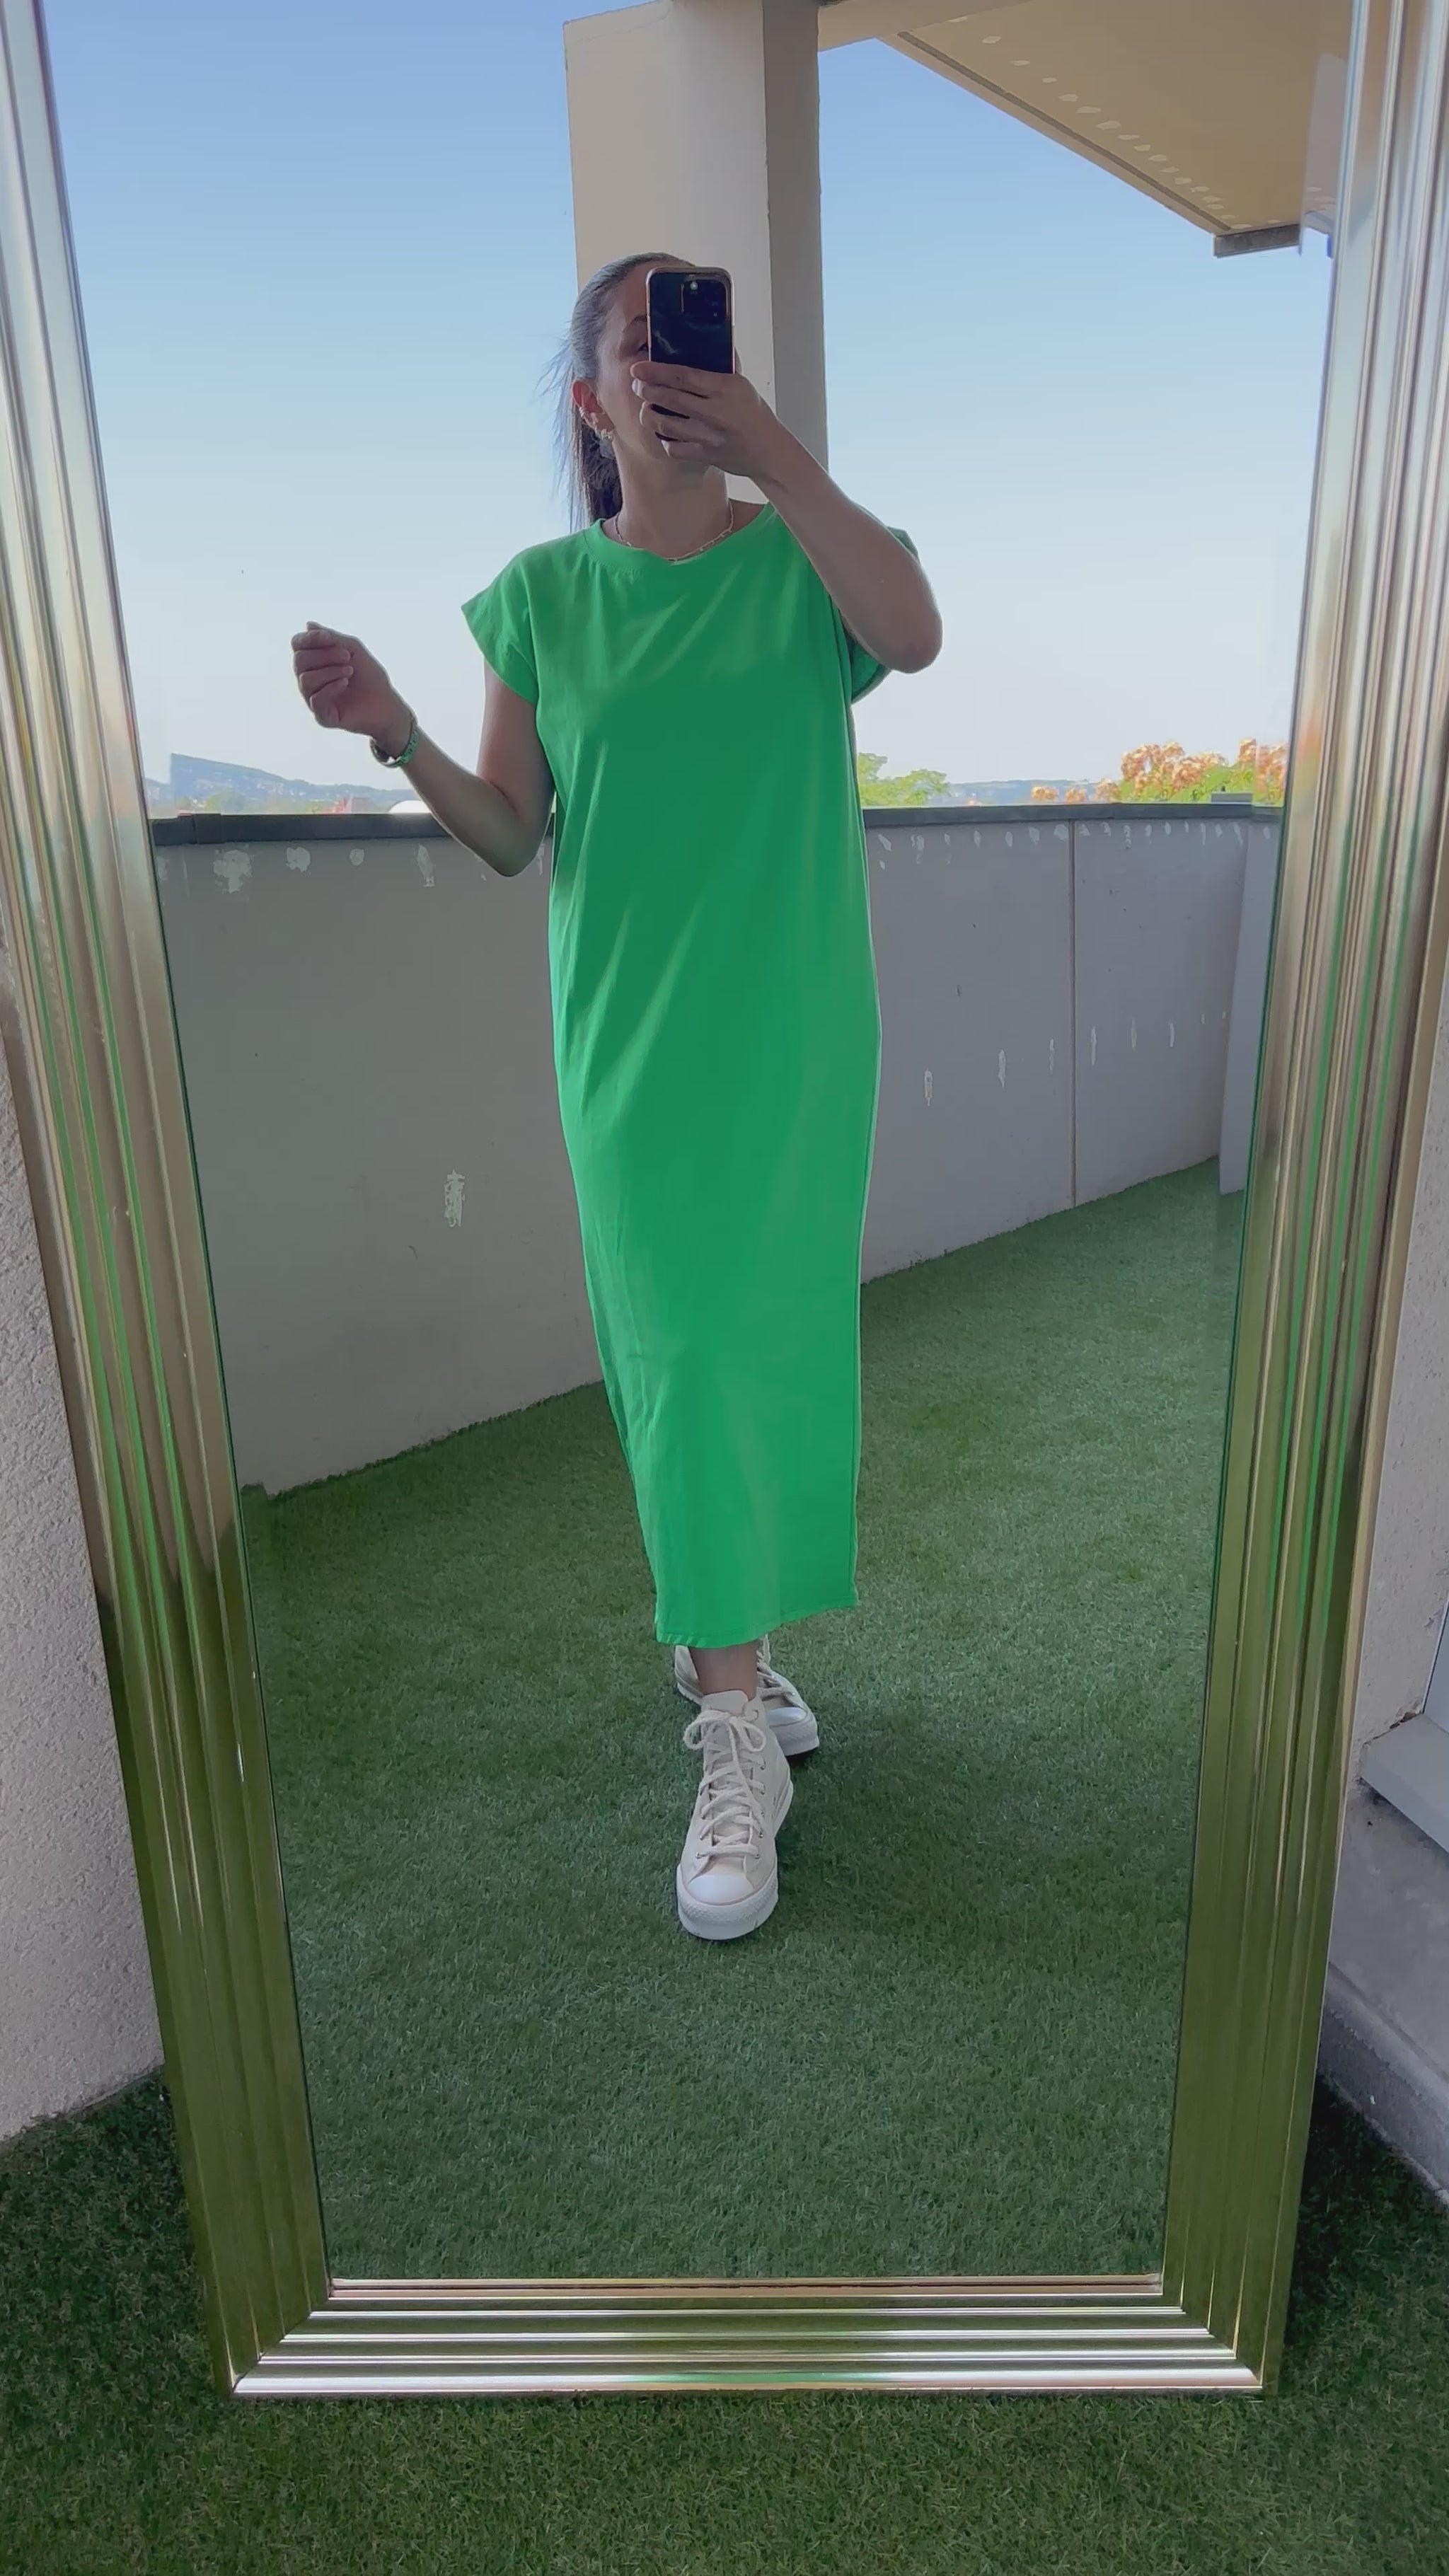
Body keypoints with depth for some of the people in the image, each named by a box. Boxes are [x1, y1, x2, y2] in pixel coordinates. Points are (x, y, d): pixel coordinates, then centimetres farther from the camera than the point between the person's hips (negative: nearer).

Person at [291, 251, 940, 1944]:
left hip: (798, 1037, 1)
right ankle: (737, 1721, 7)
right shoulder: (544, 594, 7)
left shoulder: (801, 560, 6)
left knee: (764, 1347, 6)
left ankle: (722, 1645, 29)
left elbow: (913, 635, -17)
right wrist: (395, 736, -10)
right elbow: (511, 837, 7)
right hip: (632, 1041, 0)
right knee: (682, 1356, -3)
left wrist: (766, 444, -20)